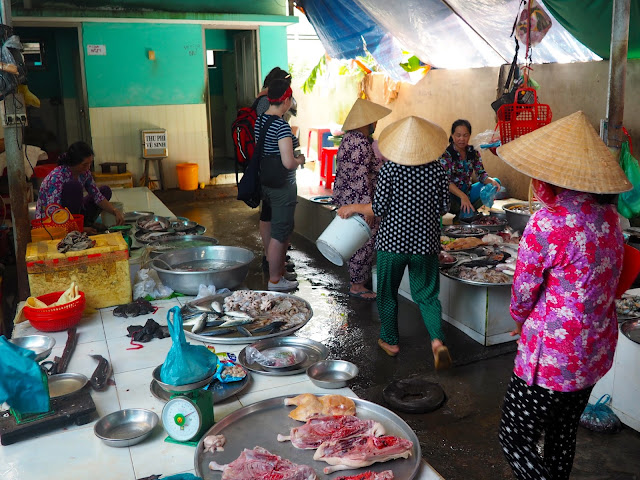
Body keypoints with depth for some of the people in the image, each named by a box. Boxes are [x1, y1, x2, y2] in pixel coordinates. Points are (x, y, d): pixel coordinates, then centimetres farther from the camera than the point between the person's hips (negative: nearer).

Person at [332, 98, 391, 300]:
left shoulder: (350, 138, 12)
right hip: (360, 202, -11)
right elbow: (361, 178, -24)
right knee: (364, 243, -1)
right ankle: (357, 285, 9)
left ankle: (359, 278, 30)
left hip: (348, 199, 11)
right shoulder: (361, 144, -20)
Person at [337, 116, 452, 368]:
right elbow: (443, 208, -1)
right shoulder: (437, 170, -4)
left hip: (392, 241, -2)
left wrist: (353, 208, 5)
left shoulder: (389, 170, -12)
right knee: (427, 294, 12)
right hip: (425, 241, 2)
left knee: (387, 293, 16)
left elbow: (379, 209, -11)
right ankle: (437, 341, -7)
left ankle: (390, 341, 29)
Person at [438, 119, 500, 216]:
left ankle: (469, 210, -9)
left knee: (495, 183, -5)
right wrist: (463, 196, -37)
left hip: (467, 191, 6)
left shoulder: (473, 152, 2)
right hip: (452, 195, -6)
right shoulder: (445, 154, -15)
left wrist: (492, 181, -23)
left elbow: (481, 174, 1)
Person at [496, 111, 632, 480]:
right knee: (563, 432, 24)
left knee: (516, 439, 6)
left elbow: (523, 293, -13)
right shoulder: (608, 212, -1)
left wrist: (520, 321, 9)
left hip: (553, 357, -8)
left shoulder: (548, 222, -24)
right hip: (597, 351, 8)